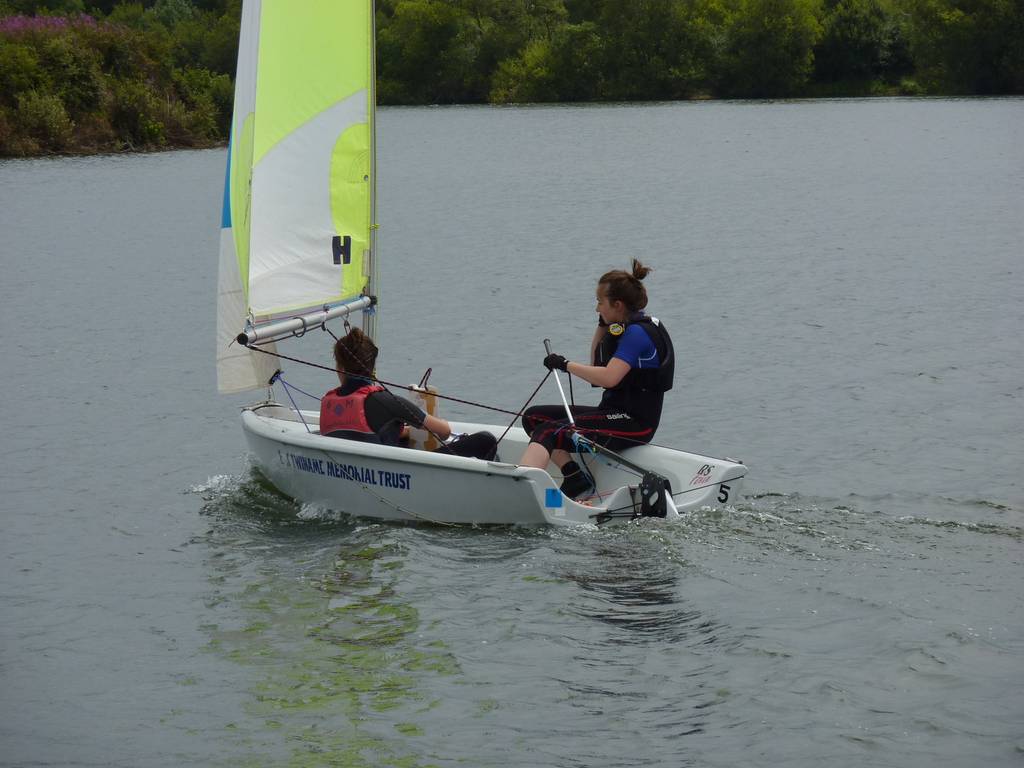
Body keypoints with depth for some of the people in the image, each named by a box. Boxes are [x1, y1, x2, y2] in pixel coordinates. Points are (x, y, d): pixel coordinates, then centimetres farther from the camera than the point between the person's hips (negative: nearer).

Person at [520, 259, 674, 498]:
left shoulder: (637, 332, -16)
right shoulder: (626, 327, 15)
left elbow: (609, 377, -28)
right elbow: (596, 363, 28)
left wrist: (566, 365, -18)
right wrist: (603, 324, 15)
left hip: (634, 422, -11)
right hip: (616, 413, 11)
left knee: (549, 433, -26)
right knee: (533, 417, 8)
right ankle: (574, 477, -4)